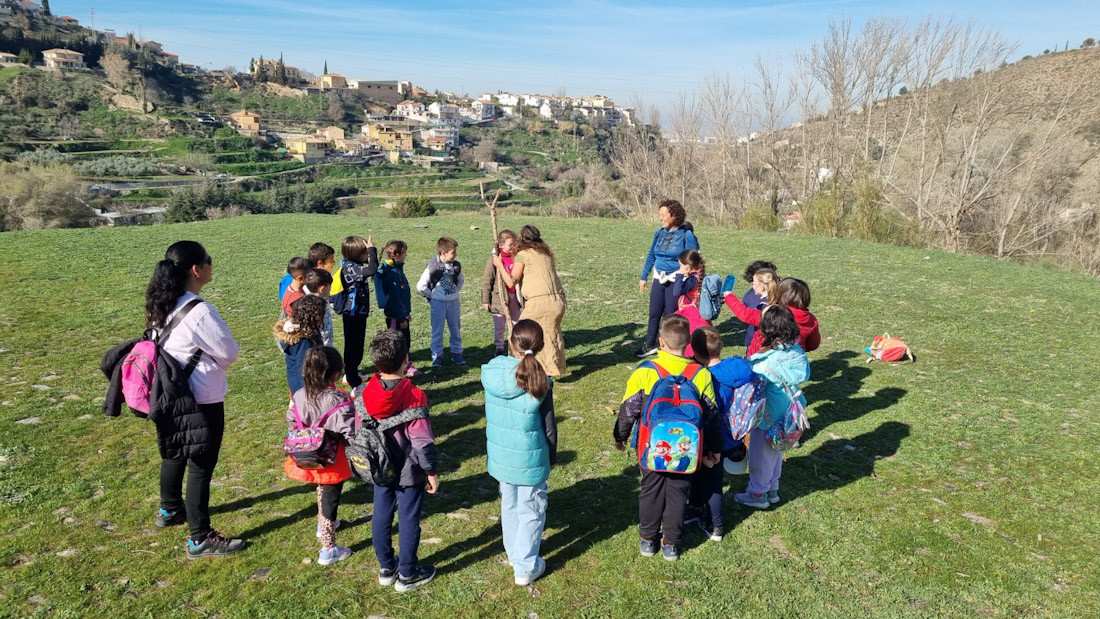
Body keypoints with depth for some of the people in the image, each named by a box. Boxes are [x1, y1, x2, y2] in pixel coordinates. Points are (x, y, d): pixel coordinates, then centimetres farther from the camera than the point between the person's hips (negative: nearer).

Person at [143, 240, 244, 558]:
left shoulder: (161, 305, 1)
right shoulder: (198, 311, -26)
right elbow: (230, 353, -16)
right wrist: (212, 360, 4)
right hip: (201, 401, -9)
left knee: (174, 454, 27)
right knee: (201, 465, 2)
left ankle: (169, 509, 48)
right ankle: (201, 539, 14)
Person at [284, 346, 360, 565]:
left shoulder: (300, 395, -9)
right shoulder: (339, 400, -27)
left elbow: (291, 423, 5)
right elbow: (351, 433, -28)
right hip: (332, 461, -6)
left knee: (322, 490, 31)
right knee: (330, 499, 8)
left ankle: (323, 524, 54)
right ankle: (328, 549, 19)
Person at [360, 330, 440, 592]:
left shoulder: (365, 394, -8)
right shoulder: (413, 396, -24)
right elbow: (422, 441, -23)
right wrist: (431, 472, -11)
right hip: (409, 472, -5)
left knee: (381, 517, 18)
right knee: (408, 521, 10)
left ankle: (386, 568, 36)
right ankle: (407, 574, 25)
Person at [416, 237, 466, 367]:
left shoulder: (456, 266, -2)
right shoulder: (432, 266, -16)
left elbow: (461, 280, 18)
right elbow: (420, 286, -13)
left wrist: (455, 291, 8)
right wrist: (432, 296, -5)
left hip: (453, 302, 4)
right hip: (438, 303, -4)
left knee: (456, 329, 13)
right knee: (437, 331, 5)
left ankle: (456, 353, 27)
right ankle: (437, 355, 17)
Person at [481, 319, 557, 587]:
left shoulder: (491, 372, -11)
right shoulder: (540, 383, -20)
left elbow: (492, 416, 3)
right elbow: (549, 427, -10)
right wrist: (552, 456, 5)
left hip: (500, 455, 4)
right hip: (530, 459, -4)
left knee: (509, 505, 23)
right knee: (531, 511, 12)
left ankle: (514, 554, 41)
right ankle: (526, 567, 21)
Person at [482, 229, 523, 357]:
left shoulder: (516, 257, 1)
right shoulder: (494, 258, -10)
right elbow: (486, 280, -7)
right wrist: (485, 300, -9)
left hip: (514, 297, 4)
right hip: (499, 297, -4)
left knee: (517, 325, 13)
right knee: (499, 327, 7)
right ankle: (499, 350, 21)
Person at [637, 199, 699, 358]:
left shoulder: (686, 235, -10)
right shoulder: (659, 232, 4)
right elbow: (651, 255, 14)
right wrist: (644, 277, 15)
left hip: (676, 281, -4)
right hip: (659, 279, 5)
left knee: (669, 315, 2)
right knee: (654, 313, 8)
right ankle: (649, 345, 22)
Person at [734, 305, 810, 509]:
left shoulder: (764, 362, -31)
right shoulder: (797, 352, -10)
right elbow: (805, 375, 6)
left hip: (767, 418, -7)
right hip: (787, 416, 7)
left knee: (761, 455, 13)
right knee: (776, 452, 25)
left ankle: (758, 494, 30)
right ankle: (772, 489, 42)